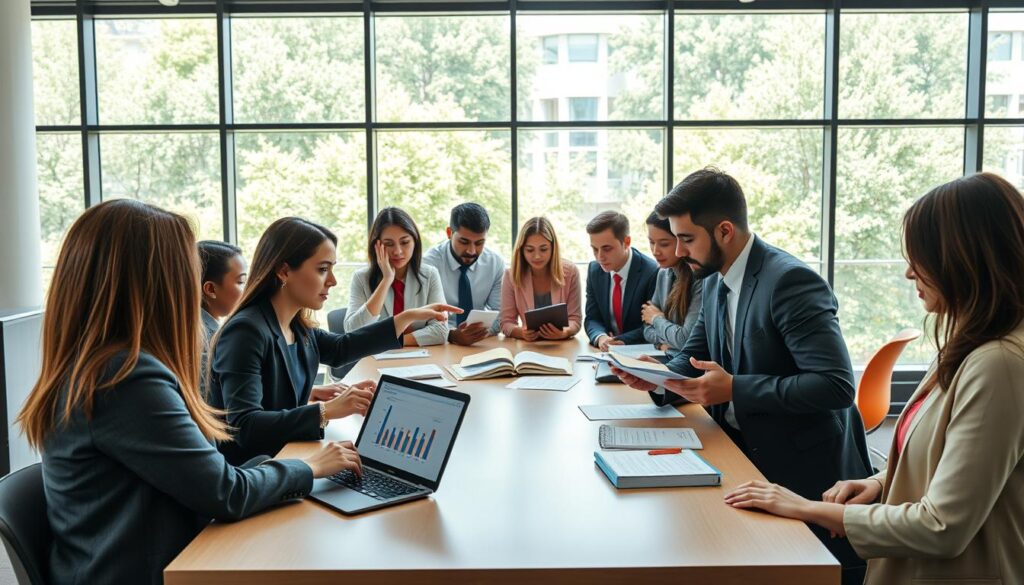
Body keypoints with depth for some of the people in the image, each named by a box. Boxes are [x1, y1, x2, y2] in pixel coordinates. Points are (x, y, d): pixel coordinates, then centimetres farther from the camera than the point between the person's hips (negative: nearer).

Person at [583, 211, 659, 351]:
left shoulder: (653, 273, -15)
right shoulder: (594, 270, 3)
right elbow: (592, 318, 6)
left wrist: (622, 340, -23)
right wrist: (600, 337, -16)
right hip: (605, 351, 4)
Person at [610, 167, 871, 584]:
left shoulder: (790, 281, -22)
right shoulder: (716, 282, 4)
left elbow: (836, 385, -28)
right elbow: (695, 357, 15)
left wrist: (734, 389, -28)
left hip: (804, 474, -7)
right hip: (745, 458, 7)